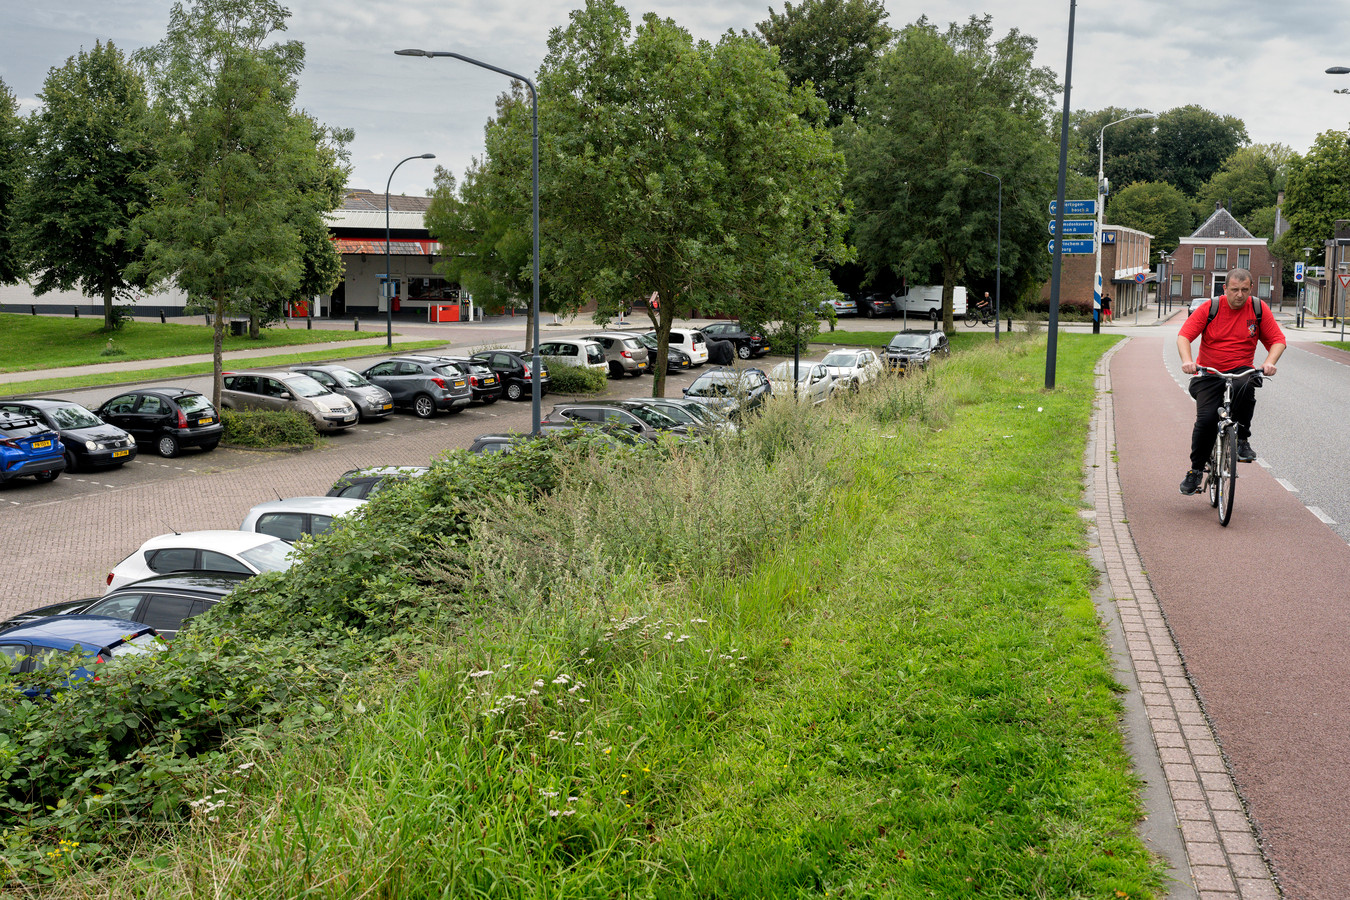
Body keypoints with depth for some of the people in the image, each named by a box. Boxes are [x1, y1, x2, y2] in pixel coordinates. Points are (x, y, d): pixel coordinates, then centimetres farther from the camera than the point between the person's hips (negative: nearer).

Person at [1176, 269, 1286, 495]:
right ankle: (1195, 470, 0)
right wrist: (1187, 361, -29)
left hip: (1241, 371, 1)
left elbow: (1277, 340, 2)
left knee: (1245, 388, -36)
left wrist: (1269, 362, -18)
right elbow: (1184, 335, -10)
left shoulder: (1259, 309, 1)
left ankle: (1242, 439, -14)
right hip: (1208, 374, -1)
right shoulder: (1209, 308, -4)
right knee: (1206, 419, -19)